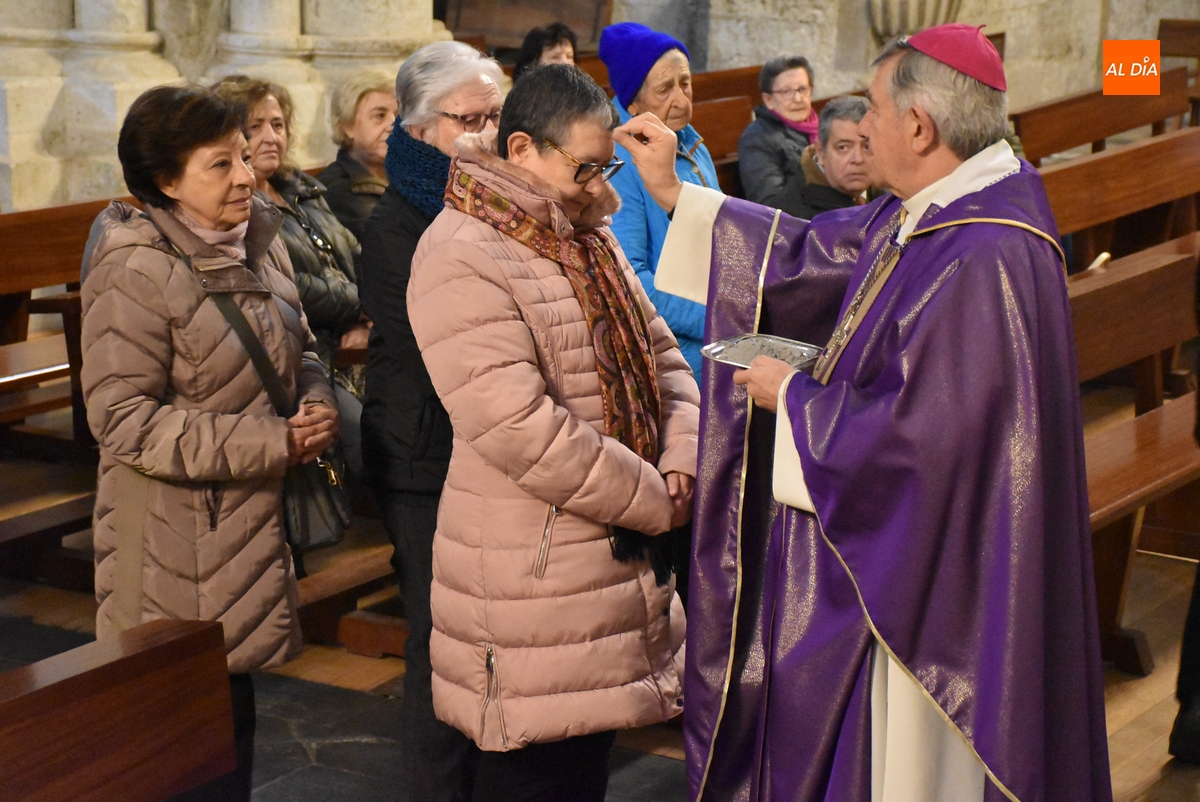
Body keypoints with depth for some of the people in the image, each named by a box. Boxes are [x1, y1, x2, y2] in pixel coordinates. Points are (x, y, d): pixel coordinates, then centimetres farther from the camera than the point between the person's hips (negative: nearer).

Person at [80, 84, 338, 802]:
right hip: (177, 547, -7)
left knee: (234, 712, 17)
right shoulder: (137, 271, -17)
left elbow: (298, 348, 19)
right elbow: (122, 418, -20)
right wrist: (272, 443, -21)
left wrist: (317, 401, -6)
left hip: (254, 525, 7)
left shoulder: (259, 242, 6)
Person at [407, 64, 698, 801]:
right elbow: (517, 427, -25)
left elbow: (659, 352, 16)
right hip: (534, 575, -9)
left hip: (615, 555, 9)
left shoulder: (586, 237, 12)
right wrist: (654, 499, -16)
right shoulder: (464, 258, -17)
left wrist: (682, 458, -4)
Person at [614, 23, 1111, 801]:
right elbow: (815, 252, 10)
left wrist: (793, 396, -13)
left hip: (927, 581, -10)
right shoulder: (935, 209, 2)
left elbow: (914, 430, -29)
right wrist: (674, 193, 10)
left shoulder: (982, 259, -28)